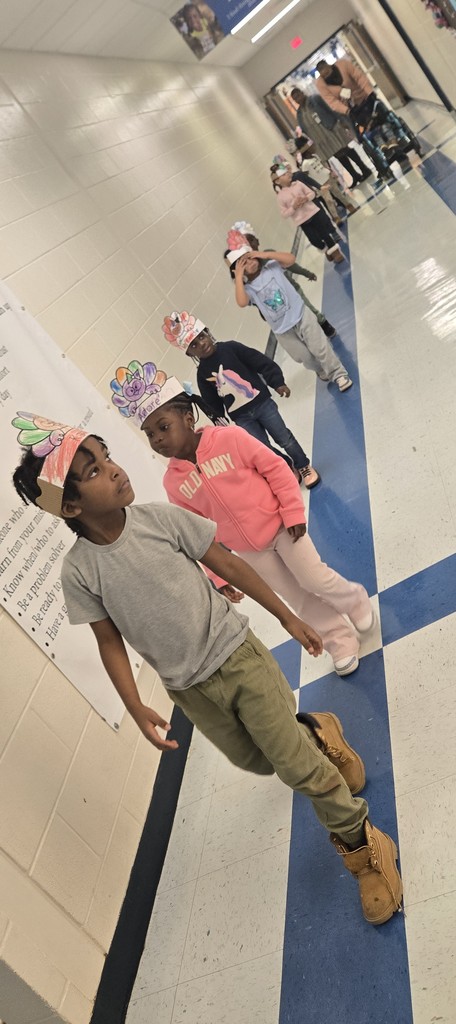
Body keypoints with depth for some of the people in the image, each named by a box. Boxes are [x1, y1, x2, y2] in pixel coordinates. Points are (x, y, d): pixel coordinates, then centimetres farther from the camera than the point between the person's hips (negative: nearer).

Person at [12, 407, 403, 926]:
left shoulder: (160, 518, -18)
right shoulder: (78, 571, -16)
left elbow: (228, 563, -8)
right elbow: (110, 641, -4)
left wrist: (287, 616, -2)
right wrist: (137, 709, -11)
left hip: (237, 655, -2)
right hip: (189, 689, 2)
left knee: (297, 765, 0)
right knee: (255, 760, 19)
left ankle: (360, 843, 25)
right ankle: (312, 730, 50)